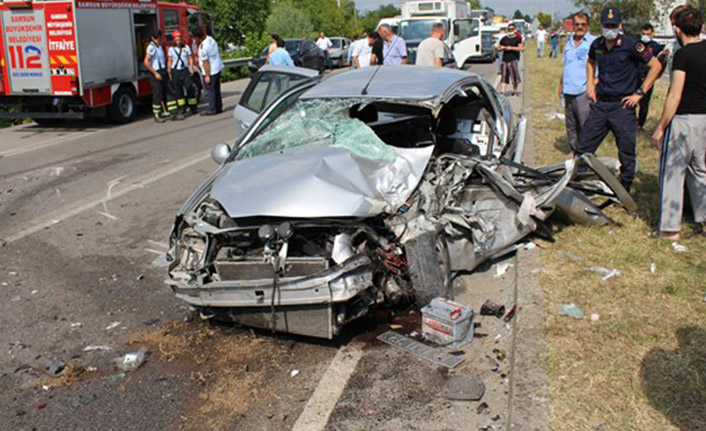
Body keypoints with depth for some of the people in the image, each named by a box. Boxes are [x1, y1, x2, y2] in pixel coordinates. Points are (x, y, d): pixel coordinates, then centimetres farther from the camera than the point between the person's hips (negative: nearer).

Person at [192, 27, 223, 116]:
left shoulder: (203, 47, -26)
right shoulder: (210, 38, 0)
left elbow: (206, 63, -22)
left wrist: (207, 75, -15)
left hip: (210, 71, -9)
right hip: (218, 68, 9)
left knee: (209, 90, 1)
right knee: (216, 89, 16)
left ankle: (212, 109, 6)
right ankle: (218, 107, 24)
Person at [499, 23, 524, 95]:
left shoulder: (518, 39, 3)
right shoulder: (504, 39, 16)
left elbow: (522, 48, -9)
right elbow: (499, 48, 22)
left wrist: (511, 48, -14)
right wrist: (502, 48, -2)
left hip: (514, 60, -3)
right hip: (505, 60, 3)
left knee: (514, 77, -2)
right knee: (504, 77, -4)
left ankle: (515, 91, 19)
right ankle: (502, 92, -6)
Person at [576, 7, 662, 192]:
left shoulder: (630, 45, -10)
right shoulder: (597, 45, 5)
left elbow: (656, 66, -7)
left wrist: (639, 93, -9)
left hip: (622, 106, -4)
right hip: (600, 104, 4)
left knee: (626, 154, 4)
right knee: (583, 148, 5)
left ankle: (625, 191, 18)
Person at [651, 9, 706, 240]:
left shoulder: (684, 54, -15)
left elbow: (675, 97, -17)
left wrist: (660, 127, -12)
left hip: (684, 119, -7)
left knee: (672, 172, 1)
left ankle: (670, 227, 4)